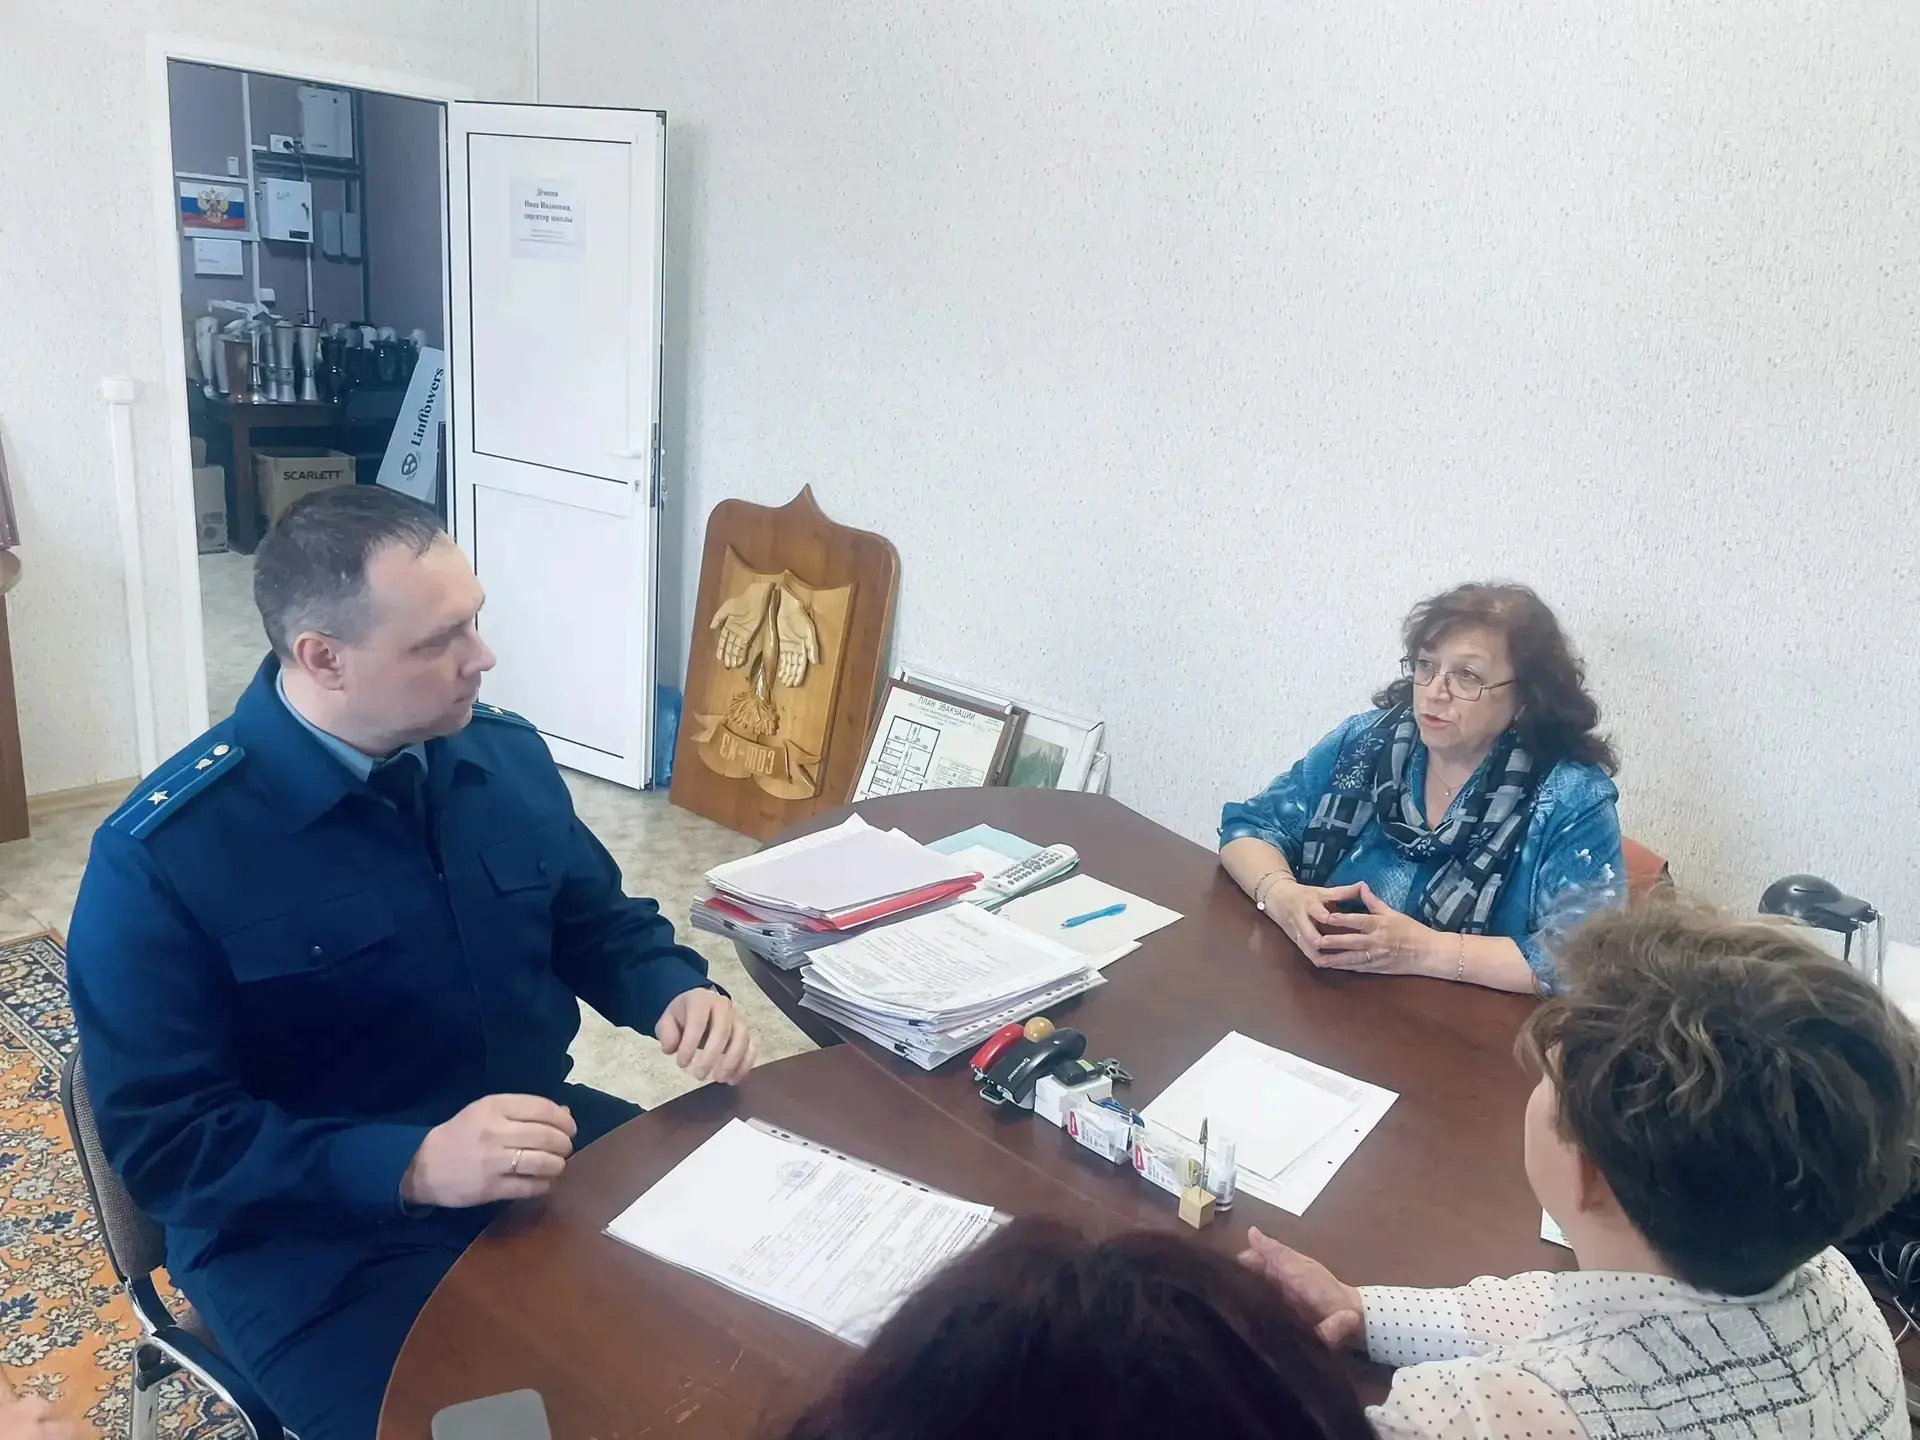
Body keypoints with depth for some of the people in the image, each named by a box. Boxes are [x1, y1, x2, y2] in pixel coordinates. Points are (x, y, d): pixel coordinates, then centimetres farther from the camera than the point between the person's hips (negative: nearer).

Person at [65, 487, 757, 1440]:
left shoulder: (507, 754, -2)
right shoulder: (162, 856, -17)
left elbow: (594, 919, 13)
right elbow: (163, 1141, -15)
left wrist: (678, 992, -9)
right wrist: (412, 1167, -29)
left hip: (541, 1151, 5)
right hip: (313, 1233, -4)